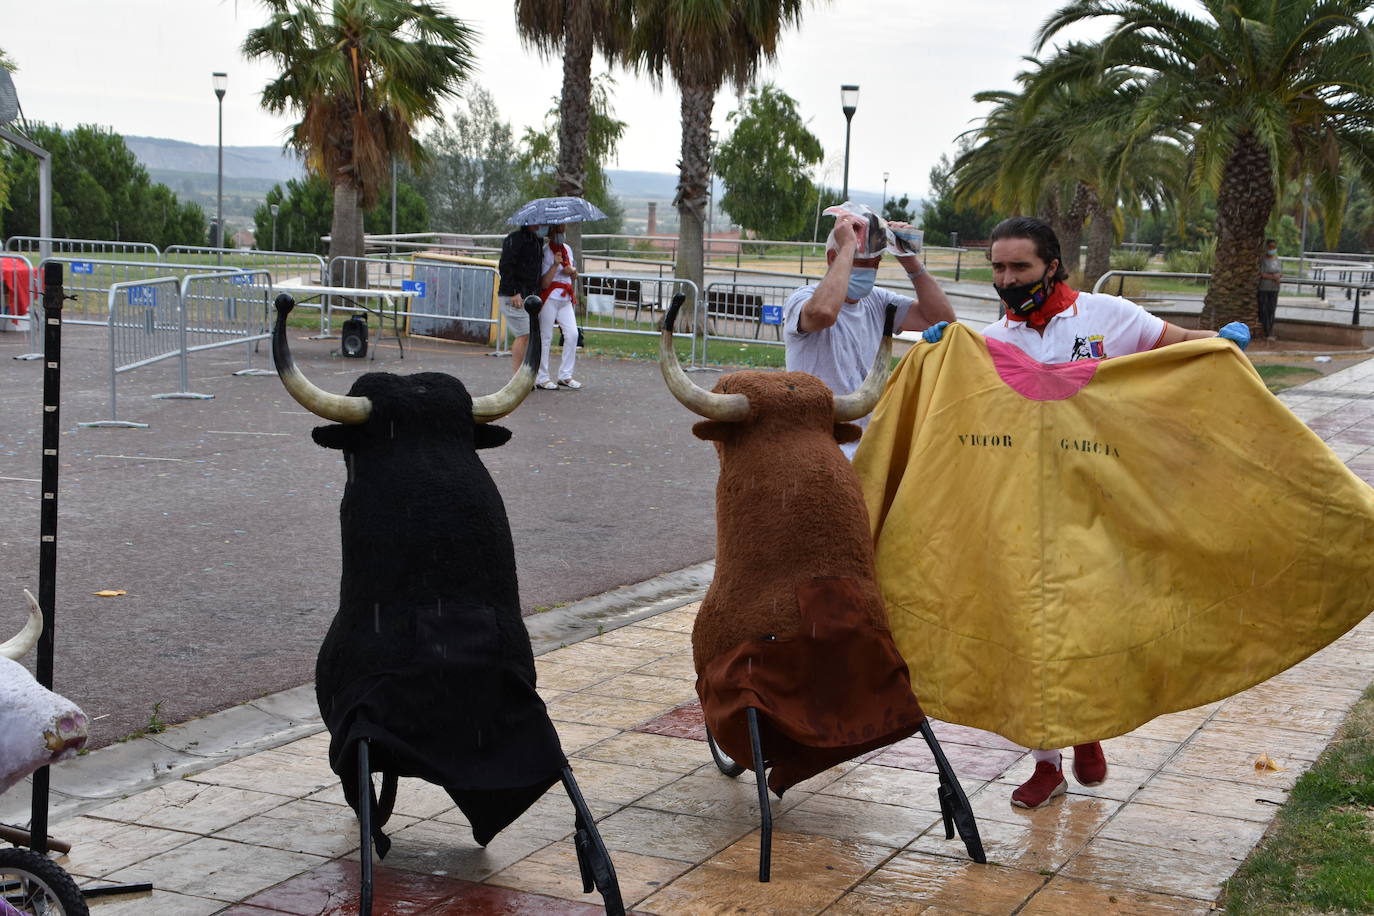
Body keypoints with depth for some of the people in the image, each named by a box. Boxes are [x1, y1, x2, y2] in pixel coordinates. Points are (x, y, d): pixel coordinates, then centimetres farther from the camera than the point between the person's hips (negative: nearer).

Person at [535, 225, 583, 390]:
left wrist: (573, 271, 2)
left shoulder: (567, 249, 15)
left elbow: (574, 278, 25)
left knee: (572, 333, -3)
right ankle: (541, 378, 2)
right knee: (545, 337, -4)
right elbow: (544, 283, -14)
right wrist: (555, 265, -23)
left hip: (566, 298, 6)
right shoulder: (545, 252, -7)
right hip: (549, 297, -6)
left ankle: (565, 375, 6)